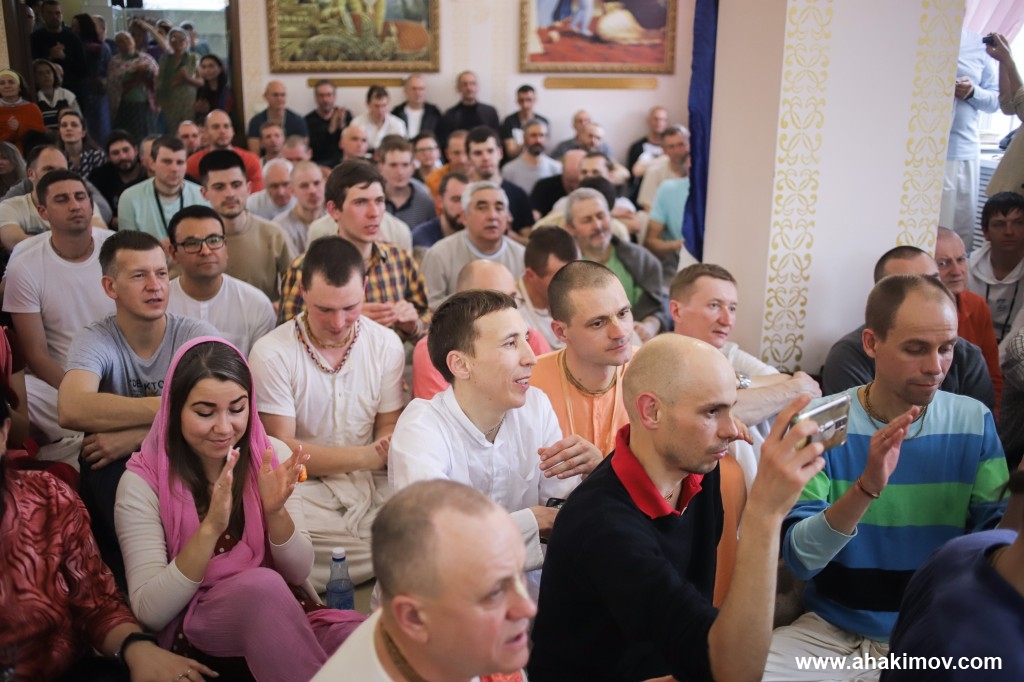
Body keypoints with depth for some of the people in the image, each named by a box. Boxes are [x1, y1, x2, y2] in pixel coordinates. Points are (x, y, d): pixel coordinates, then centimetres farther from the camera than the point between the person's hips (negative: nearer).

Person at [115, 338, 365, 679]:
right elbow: (150, 612, -13)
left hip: (275, 613, 1)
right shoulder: (143, 481, -9)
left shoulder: (268, 458, 0)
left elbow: (299, 573, 0)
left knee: (362, 639, -32)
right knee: (263, 585, -34)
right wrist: (210, 527, -26)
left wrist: (276, 511, -19)